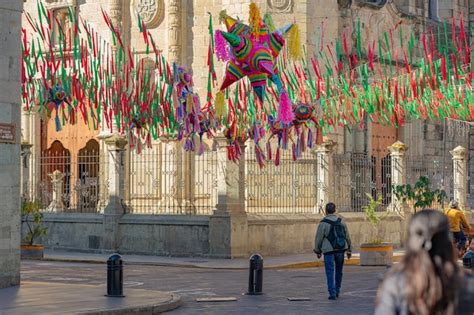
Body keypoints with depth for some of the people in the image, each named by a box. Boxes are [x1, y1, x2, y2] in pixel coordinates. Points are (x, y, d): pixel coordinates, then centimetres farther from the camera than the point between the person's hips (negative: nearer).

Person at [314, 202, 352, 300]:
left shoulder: (323, 223, -10)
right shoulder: (341, 221, 3)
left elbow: (318, 238, -5)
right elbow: (347, 237, 9)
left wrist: (318, 251, 9)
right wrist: (349, 250, 19)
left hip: (328, 250, -4)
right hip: (340, 250, 4)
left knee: (330, 272, 0)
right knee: (339, 271, 18)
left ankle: (332, 293, -9)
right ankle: (337, 291, 24)